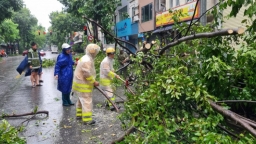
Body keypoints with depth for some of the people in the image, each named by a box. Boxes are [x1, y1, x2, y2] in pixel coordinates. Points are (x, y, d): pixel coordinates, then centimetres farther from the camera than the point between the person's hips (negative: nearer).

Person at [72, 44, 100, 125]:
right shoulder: (87, 61, -22)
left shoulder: (85, 58, 12)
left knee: (81, 100, 23)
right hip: (83, 85, -11)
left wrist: (92, 82, 17)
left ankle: (79, 114, 36)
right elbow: (87, 74, -26)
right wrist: (94, 82, -16)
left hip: (80, 83, 11)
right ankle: (87, 119, 0)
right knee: (87, 102, -5)